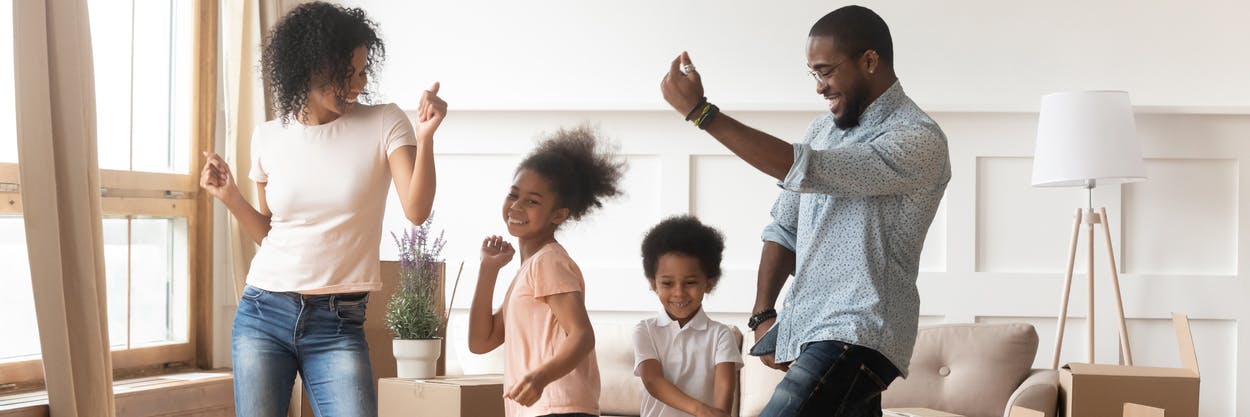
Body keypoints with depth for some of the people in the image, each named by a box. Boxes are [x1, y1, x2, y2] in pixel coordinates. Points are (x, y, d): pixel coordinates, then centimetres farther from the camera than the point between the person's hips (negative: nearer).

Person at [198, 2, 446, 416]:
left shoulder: (384, 124, -3)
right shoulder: (269, 137, 5)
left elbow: (416, 210, -15)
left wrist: (425, 138, -28)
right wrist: (229, 196, 1)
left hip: (338, 323, -2)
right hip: (262, 313, 3)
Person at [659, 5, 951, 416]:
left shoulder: (919, 140, -14)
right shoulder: (824, 129, 13)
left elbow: (804, 170, -24)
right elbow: (785, 227, 18)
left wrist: (699, 110, -23)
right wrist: (763, 315, 5)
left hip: (856, 336, -8)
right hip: (806, 329, 8)